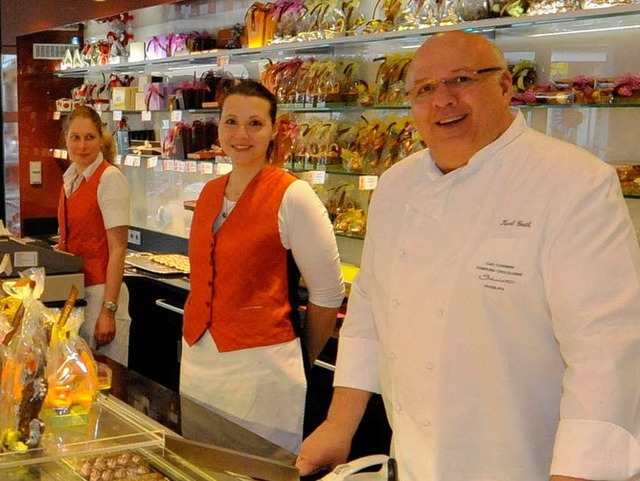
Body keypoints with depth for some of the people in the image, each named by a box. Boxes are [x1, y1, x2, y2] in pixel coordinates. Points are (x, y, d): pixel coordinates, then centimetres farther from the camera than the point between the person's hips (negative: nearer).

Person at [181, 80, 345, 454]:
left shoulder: (292, 196, -14)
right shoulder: (209, 193, 7)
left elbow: (329, 294, -9)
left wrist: (300, 360, 3)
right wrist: (198, 346, 16)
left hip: (260, 369, -6)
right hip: (198, 361, 6)